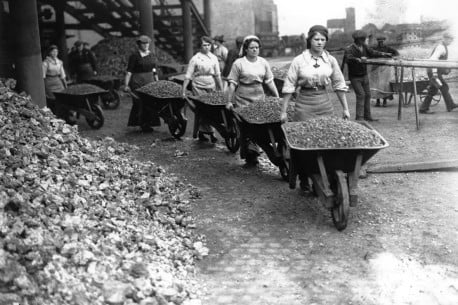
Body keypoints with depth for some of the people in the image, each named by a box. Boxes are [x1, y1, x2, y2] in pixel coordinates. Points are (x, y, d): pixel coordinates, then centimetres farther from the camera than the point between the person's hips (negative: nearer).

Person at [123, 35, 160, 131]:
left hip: (150, 81, 6)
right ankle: (142, 124, 1)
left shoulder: (151, 54, 13)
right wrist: (126, 85, -15)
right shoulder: (134, 56, -6)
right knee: (140, 104, -6)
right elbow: (129, 72, -9)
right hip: (137, 82, -6)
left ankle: (148, 123, 9)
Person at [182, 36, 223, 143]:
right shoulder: (195, 58, -5)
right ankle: (210, 133, -7)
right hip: (199, 87, -4)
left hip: (211, 87, 4)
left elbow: (217, 75, 12)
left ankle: (201, 133, 17)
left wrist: (221, 90, 11)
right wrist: (183, 91, -10)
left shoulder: (213, 58, 8)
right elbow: (188, 76, -6)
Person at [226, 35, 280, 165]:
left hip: (259, 97, 4)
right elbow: (232, 84, -4)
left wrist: (277, 97, 5)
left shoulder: (263, 62, 7)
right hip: (243, 99, -4)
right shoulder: (239, 63, -4)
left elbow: (269, 81, 10)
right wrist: (229, 101, -8)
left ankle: (253, 152, 11)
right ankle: (250, 153, 2)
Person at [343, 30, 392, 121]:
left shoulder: (364, 47, 2)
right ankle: (359, 117, -10)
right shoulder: (349, 49, -19)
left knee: (367, 95, 8)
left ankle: (367, 116, 19)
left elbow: (372, 52, 0)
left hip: (364, 75, 7)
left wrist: (382, 54, -18)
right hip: (355, 77, -7)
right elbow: (348, 58, -36)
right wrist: (358, 59, -54)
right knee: (361, 95, -15)